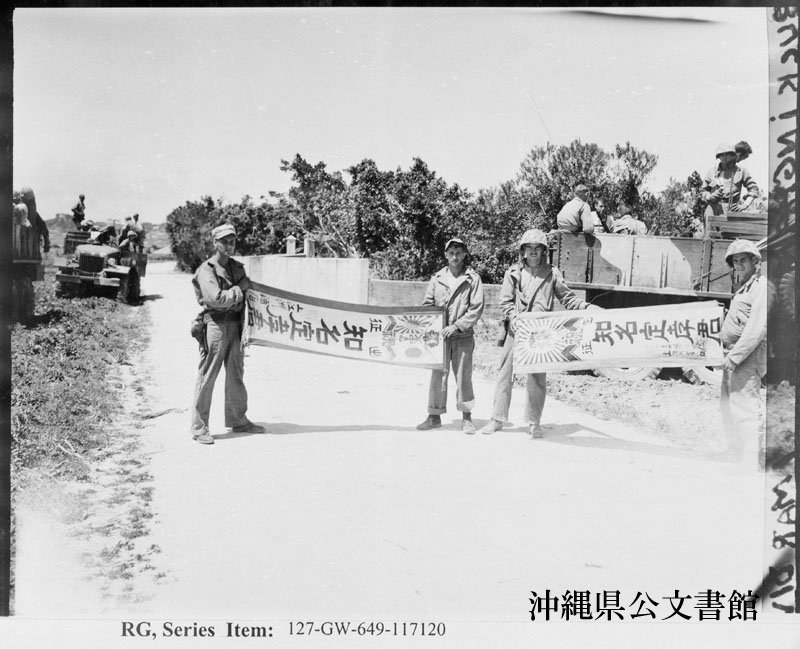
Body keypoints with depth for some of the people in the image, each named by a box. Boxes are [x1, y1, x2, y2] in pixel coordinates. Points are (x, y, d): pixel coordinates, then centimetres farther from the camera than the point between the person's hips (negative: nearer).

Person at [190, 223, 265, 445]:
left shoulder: (237, 268, 14)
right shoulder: (206, 270, -8)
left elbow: (244, 297, 21)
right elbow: (216, 299, -20)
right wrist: (240, 289, -11)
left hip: (236, 325, 7)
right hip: (215, 324, -7)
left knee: (236, 375, 14)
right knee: (207, 376, -3)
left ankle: (238, 420, 26)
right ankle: (199, 428, 3)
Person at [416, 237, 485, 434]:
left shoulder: (472, 278, 0)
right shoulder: (437, 278, 8)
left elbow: (476, 308, -6)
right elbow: (427, 305, 10)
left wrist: (456, 326, -13)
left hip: (463, 336, -2)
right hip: (440, 335, 2)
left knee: (463, 375, 1)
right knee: (438, 374, 5)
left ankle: (466, 417, 12)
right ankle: (434, 415, 15)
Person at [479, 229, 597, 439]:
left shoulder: (551, 273, 6)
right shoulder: (513, 272, 7)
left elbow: (567, 298, 8)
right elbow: (505, 301, 4)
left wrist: (588, 307, -5)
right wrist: (515, 318, -12)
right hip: (516, 329, 1)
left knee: (537, 377, 3)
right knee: (505, 373, 3)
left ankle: (534, 422, 15)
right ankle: (497, 418, 13)